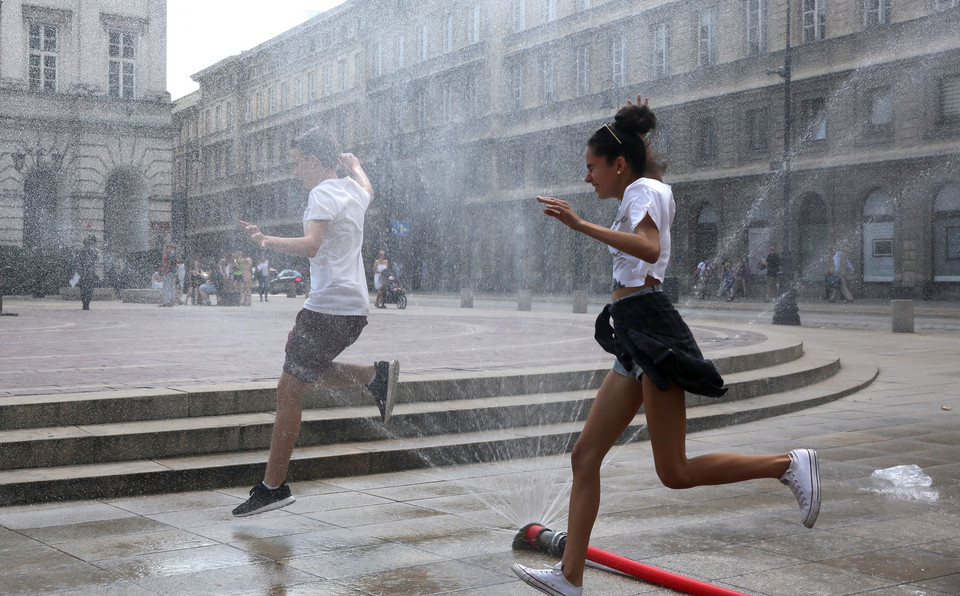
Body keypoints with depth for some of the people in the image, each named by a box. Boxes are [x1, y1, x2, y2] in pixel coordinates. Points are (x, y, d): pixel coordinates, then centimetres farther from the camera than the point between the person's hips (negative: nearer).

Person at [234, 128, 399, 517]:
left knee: (289, 390, -7)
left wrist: (267, 242, -41)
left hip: (330, 306, -9)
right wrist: (354, 164, 62)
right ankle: (375, 375, 10)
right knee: (303, 372, 23)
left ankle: (274, 487, -6)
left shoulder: (324, 193, -10)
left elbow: (311, 244, -28)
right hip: (353, 307, 9)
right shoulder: (353, 189, 17)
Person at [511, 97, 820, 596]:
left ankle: (789, 465, 2)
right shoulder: (649, 193, 23)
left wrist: (581, 226, -32)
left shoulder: (642, 190, -5)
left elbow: (649, 248, -27)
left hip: (649, 327, -10)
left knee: (675, 473, -9)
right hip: (634, 339, 10)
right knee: (584, 457, 4)